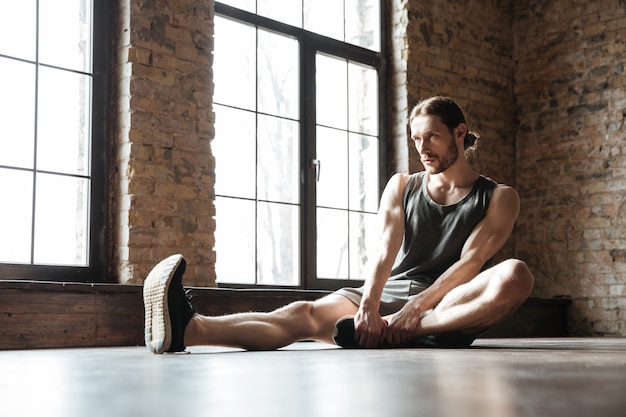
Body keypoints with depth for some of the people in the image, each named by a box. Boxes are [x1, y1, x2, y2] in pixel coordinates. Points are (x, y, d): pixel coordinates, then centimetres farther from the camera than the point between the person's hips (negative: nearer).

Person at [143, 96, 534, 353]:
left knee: (516, 275, -34)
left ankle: (392, 332, -39)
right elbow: (386, 252, -1)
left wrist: (416, 308, -23)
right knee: (304, 314, -27)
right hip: (387, 296, 2)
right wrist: (369, 308, -21)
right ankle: (187, 328, -51)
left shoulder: (498, 198, 8)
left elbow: (470, 263, -7)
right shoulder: (402, 186, 16)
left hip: (448, 310, -1)